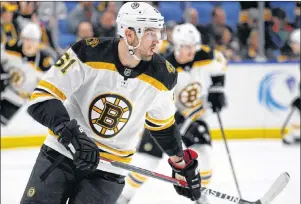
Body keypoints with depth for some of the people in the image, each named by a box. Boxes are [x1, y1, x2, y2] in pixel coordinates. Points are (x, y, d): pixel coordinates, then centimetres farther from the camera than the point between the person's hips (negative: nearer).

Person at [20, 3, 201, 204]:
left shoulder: (161, 76, -9)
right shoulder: (88, 54, -19)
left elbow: (163, 123, 11)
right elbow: (42, 98, -22)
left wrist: (182, 163, 19)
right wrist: (72, 135, -35)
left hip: (108, 171, 1)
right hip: (61, 153, -1)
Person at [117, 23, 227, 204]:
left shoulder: (204, 57, -17)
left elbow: (220, 63, 8)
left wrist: (216, 90, 1)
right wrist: (182, 128, -32)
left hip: (194, 113, 4)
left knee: (202, 152, -13)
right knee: (148, 158, -10)